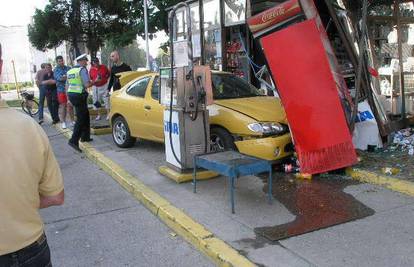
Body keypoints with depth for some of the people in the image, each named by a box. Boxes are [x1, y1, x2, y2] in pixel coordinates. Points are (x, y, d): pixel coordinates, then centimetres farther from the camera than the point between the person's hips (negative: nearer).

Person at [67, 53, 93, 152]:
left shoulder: (70, 71, 16)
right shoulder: (82, 69, -9)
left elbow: (67, 86, 19)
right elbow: (87, 85, -18)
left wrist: (69, 98, 25)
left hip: (71, 95, 9)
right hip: (79, 96, -9)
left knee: (86, 115, 21)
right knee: (81, 119, -7)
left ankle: (85, 136, 28)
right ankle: (74, 140, -15)